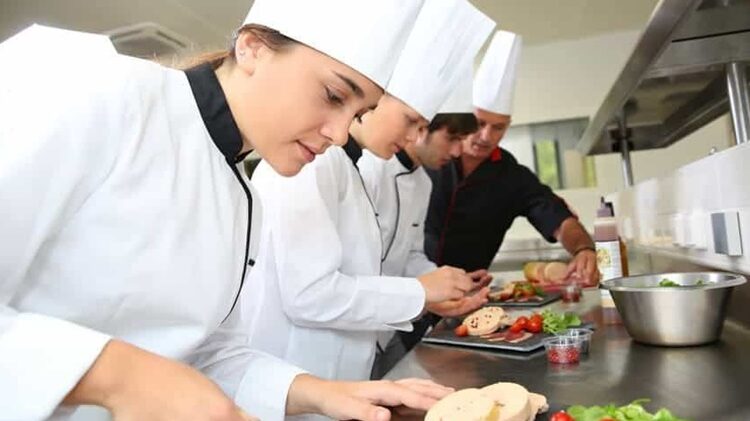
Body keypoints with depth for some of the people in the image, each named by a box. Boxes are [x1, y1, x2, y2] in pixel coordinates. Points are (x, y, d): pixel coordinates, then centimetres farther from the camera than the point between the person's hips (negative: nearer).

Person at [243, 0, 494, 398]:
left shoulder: (343, 165, 9)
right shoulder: (311, 159, -18)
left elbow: (342, 282, 10)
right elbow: (310, 293, -26)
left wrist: (429, 298, 5)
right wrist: (419, 291, -15)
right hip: (287, 387, -9)